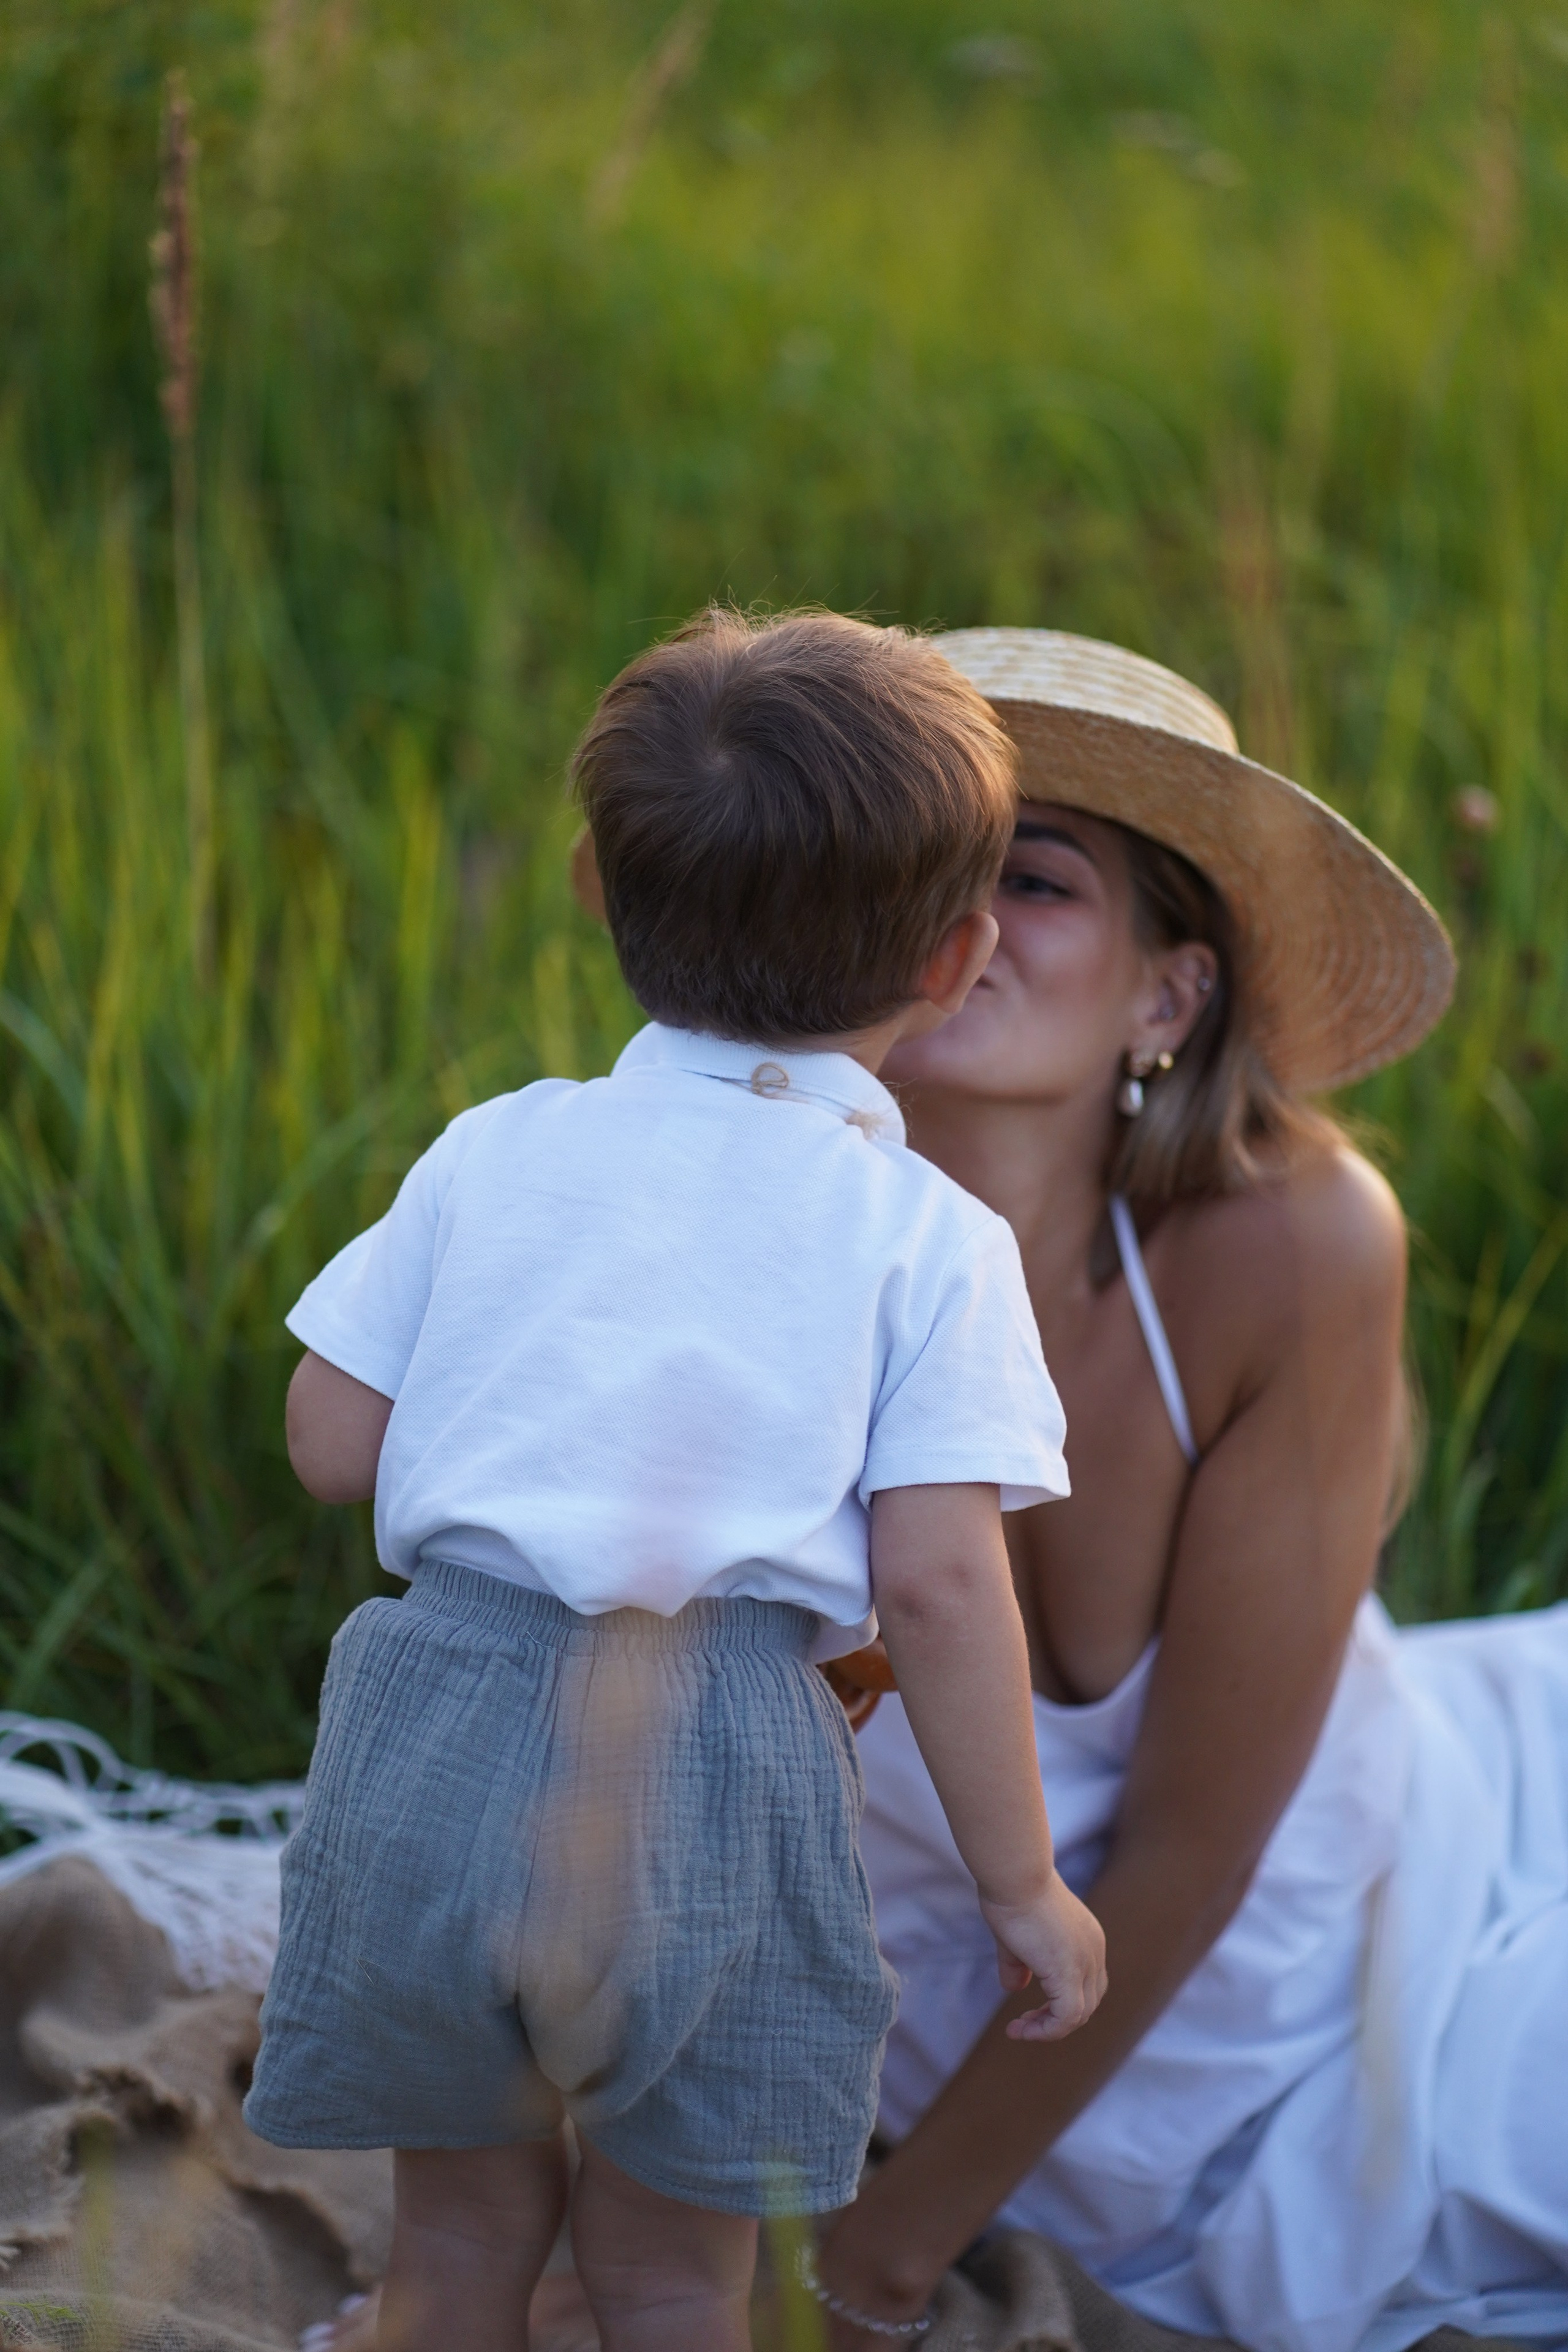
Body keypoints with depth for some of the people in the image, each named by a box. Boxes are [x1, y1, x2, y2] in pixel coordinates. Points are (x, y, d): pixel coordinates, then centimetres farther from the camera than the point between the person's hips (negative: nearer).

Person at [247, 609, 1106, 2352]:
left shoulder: (497, 1149, 8)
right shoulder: (932, 1242, -1)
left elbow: (329, 1448, 8)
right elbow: (936, 1582, -8)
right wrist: (1021, 1887, 0)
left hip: (436, 1738, 3)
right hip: (709, 1777, -3)